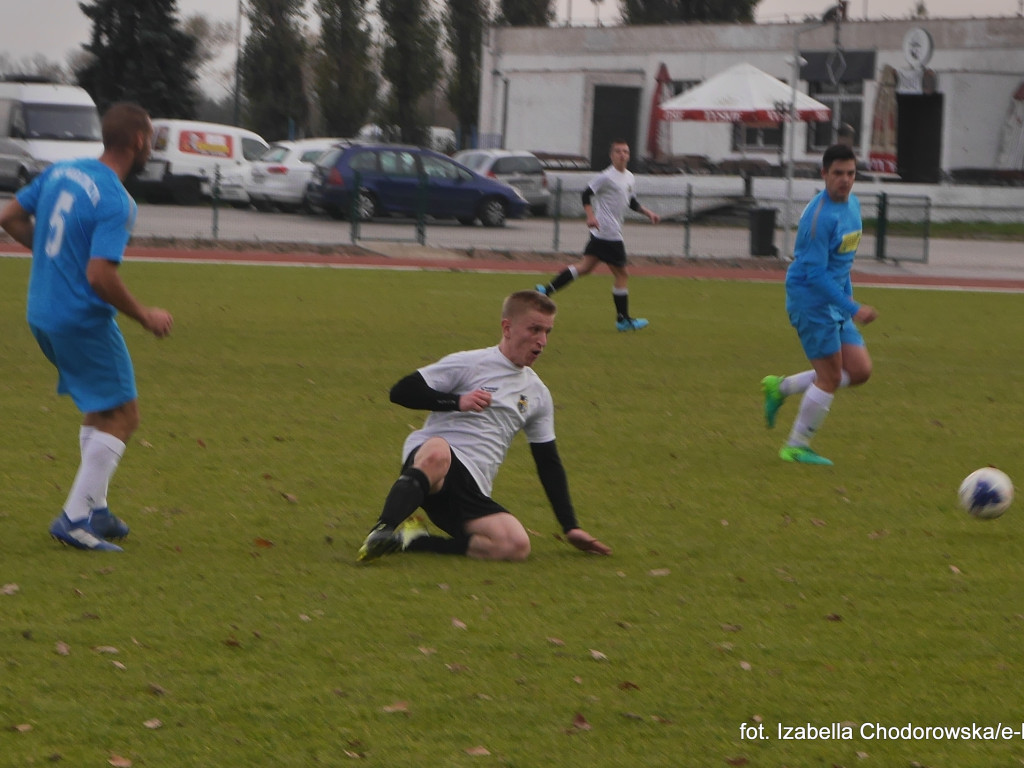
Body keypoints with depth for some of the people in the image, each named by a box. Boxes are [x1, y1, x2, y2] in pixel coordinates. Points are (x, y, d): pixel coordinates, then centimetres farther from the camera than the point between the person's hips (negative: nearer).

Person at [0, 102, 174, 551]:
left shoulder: (59, 172, 5)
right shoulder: (116, 203, -20)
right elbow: (100, 276, -26)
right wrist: (145, 317, -13)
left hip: (42, 315, 9)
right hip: (84, 322, -9)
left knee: (99, 410, 22)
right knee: (120, 416, -1)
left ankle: (94, 509, 24)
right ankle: (75, 519, -6)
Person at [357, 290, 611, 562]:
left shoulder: (537, 394, 21)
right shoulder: (468, 364, 3)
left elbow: (549, 463, 26)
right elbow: (401, 391, -3)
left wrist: (571, 528, 20)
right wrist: (456, 401, -13)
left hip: (471, 490, 6)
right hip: (424, 456, -5)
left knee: (517, 546, -25)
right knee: (437, 452, -44)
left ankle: (415, 540, -20)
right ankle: (383, 531, -48)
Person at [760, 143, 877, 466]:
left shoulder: (853, 203, 7)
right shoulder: (818, 215, -21)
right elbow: (815, 273, -23)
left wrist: (848, 294, 22)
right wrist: (853, 309, -25)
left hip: (835, 299, 9)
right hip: (810, 298, -9)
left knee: (860, 371, 5)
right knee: (830, 377, -6)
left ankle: (781, 388, 18)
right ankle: (796, 447, 9)